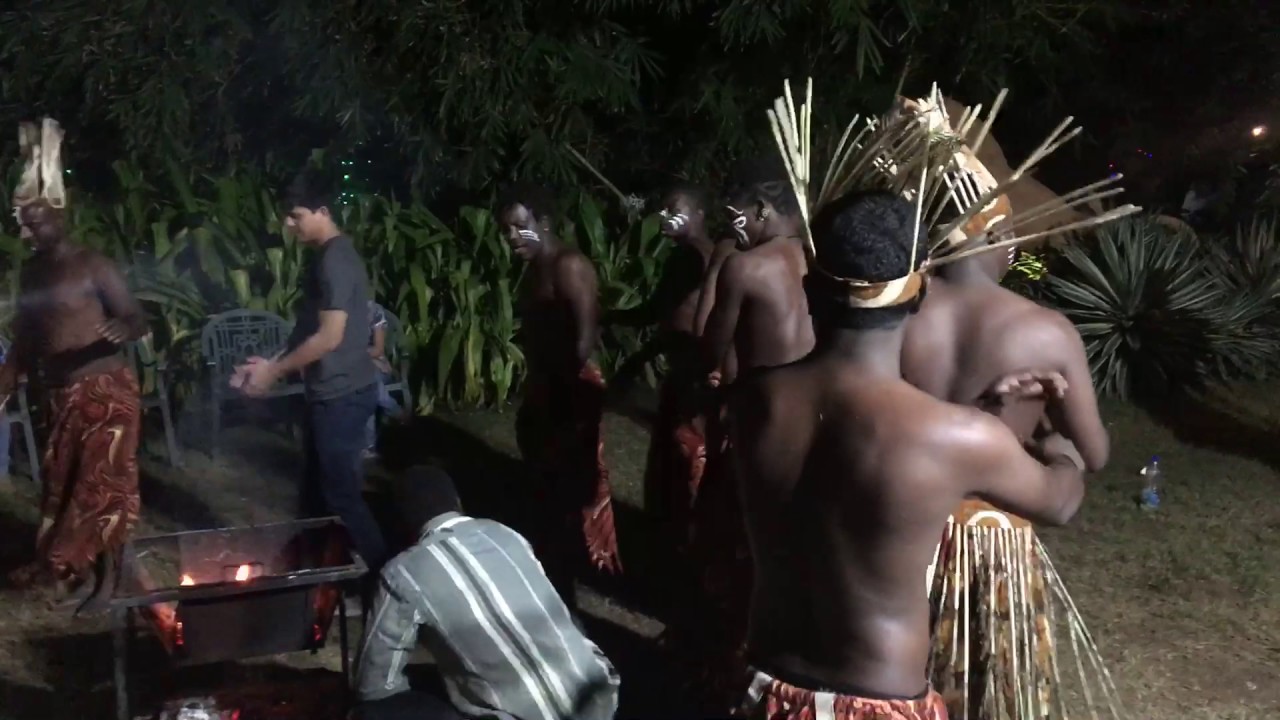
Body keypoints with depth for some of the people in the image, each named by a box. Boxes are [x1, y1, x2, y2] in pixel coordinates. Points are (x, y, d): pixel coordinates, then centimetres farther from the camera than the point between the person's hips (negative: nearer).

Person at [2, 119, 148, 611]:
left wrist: (121, 331, -39)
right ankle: (62, 563, 31)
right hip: (60, 394, 7)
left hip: (105, 391, -7)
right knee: (61, 480, 16)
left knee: (102, 482, 0)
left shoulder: (93, 267, -12)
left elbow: (137, 319, -16)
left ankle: (105, 572, 12)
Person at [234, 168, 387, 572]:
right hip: (329, 391, 10)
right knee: (316, 486, 18)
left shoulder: (335, 260, -19)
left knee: (341, 492, -3)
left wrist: (274, 371, -13)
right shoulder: (326, 255, 12)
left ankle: (379, 574, 7)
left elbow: (329, 337, -22)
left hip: (343, 394, -10)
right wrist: (274, 363, 9)